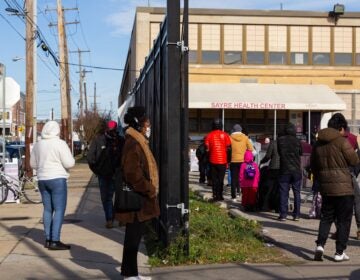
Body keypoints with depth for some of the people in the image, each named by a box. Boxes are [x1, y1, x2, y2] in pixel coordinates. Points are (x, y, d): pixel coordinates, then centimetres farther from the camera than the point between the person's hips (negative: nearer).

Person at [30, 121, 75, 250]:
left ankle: (48, 239, 15)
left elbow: (33, 164, 17)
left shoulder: (37, 145, 8)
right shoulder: (60, 144, -10)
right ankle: (55, 241, -11)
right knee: (59, 209, -5)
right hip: (57, 179, -7)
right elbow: (69, 163, -13)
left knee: (47, 209, 13)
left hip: (42, 180, 7)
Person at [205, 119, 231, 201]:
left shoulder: (209, 135, -1)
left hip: (213, 160, 1)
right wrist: (228, 160, 9)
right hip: (222, 160, -1)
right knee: (221, 179, 8)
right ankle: (219, 195, 7)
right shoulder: (225, 135, -2)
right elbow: (228, 147, -3)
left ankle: (215, 195, 3)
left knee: (214, 179, 8)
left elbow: (207, 148, -3)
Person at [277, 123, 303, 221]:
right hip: (296, 170, 1)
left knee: (283, 193, 3)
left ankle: (283, 214, 0)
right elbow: (301, 153, 8)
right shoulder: (297, 141, -5)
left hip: (284, 170, 0)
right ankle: (296, 215, 8)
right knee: (297, 192, 8)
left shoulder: (280, 140, -4)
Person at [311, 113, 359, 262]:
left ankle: (320, 245, -2)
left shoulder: (318, 144, 8)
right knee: (344, 220, 4)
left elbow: (313, 165, 15)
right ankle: (340, 252, 5)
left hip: (326, 188, 5)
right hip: (343, 188, -5)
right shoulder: (342, 142, -12)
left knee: (326, 217, 16)